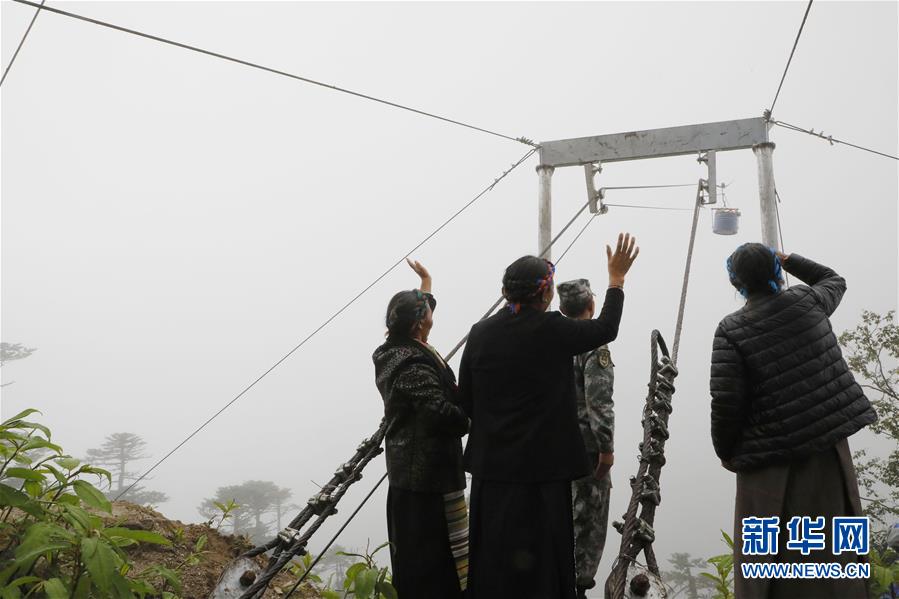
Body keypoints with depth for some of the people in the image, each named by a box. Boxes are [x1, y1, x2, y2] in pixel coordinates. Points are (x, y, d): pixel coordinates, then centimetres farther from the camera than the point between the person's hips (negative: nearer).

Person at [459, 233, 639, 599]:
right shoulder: (551, 330, -12)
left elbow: (465, 401, 3)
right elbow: (606, 329, 4)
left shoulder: (480, 333, -1)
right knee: (541, 555, 8)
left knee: (495, 555, 14)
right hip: (543, 464, -4)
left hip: (492, 464, 4)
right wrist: (617, 277, 15)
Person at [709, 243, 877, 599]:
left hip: (771, 459, -4)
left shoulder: (732, 330, -9)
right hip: (828, 448, 4)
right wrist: (788, 260, 30)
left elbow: (726, 402, -12)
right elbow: (833, 279, 29)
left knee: (771, 561, 5)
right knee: (831, 552, 15)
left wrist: (726, 452, 3)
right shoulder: (808, 302, 3)